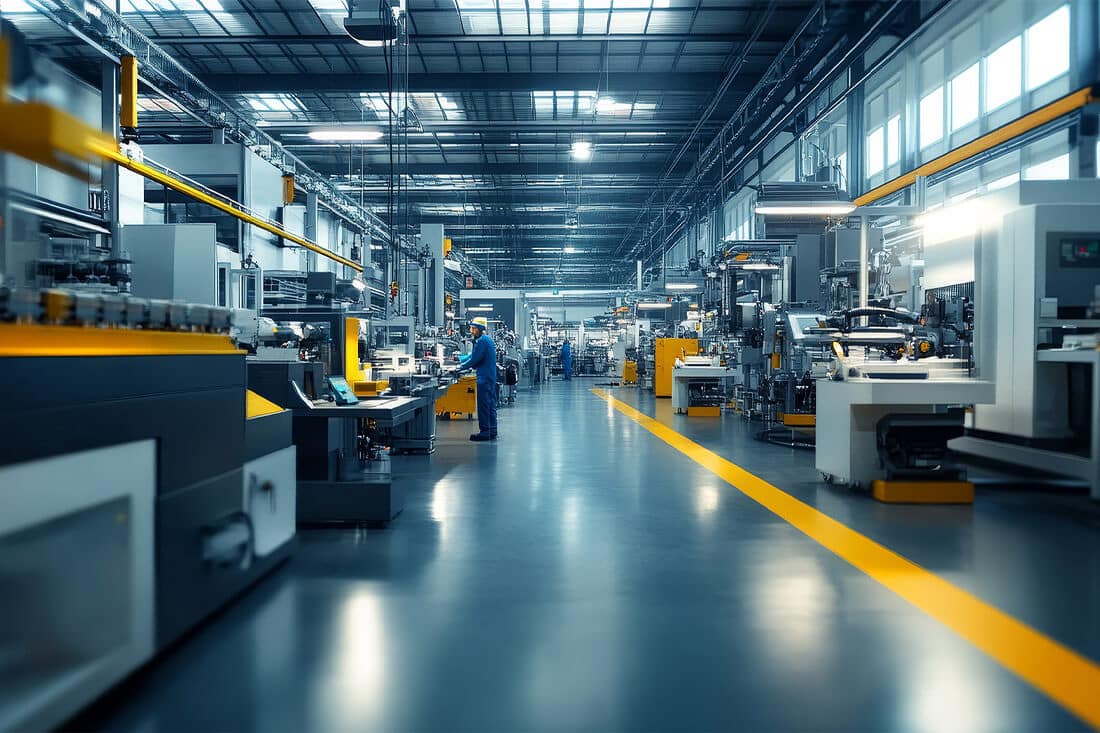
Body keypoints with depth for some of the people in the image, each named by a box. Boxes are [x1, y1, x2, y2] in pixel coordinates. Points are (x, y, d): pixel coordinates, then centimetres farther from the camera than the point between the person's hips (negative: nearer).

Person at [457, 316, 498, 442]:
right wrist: (459, 359, 18)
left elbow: (474, 359, -16)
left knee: (483, 405, -6)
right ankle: (492, 431, 17)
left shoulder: (482, 340, -15)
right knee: (491, 404, 12)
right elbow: (473, 355, 22)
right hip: (491, 376, 10)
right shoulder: (487, 339, 17)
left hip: (484, 378, -10)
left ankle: (484, 432, -3)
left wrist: (461, 367, -5)